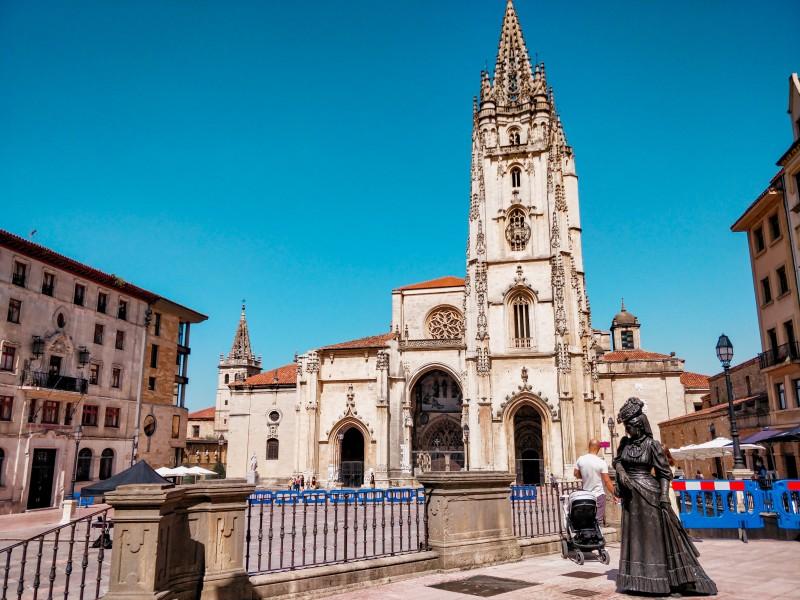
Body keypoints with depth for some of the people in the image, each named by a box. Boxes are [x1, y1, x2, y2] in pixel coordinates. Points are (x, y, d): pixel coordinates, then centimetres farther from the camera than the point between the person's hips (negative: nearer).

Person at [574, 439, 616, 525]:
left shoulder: (580, 460, -4)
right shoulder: (602, 463, -17)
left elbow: (576, 474, 8)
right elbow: (607, 481, -15)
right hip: (599, 495, -4)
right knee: (599, 520, 1)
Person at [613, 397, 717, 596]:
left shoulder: (652, 444, -10)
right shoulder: (625, 442, 5)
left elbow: (664, 473, -8)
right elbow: (617, 460, 16)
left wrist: (664, 496, -16)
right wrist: (621, 472, -5)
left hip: (648, 493, -5)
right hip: (630, 496, 6)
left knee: (655, 533, -2)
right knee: (634, 535, 8)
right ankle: (638, 578, 16)